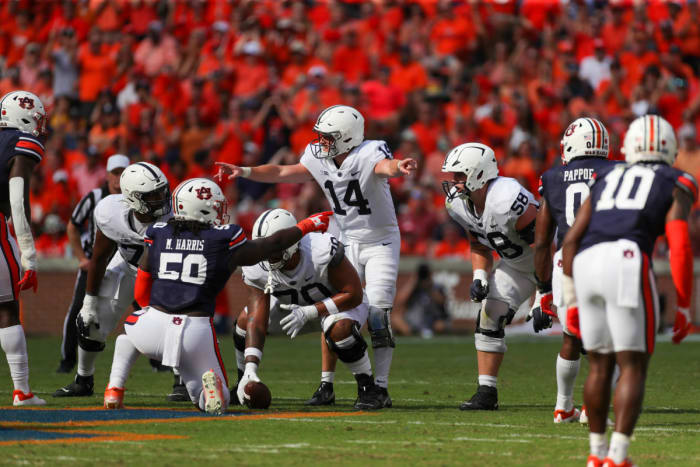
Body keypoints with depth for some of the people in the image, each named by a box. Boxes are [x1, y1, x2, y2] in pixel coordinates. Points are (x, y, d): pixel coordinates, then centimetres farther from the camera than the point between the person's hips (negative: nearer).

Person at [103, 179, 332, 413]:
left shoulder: (159, 235, 7)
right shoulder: (224, 241, 0)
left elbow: (141, 293, 15)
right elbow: (272, 245, 13)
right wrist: (306, 226, 29)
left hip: (156, 323, 2)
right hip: (197, 330, -1)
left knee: (129, 328, 38)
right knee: (218, 401, 16)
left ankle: (114, 390, 18)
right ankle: (211, 384, -21)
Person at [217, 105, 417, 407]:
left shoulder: (368, 155, -24)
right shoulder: (320, 160, -4)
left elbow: (386, 166, -47)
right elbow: (283, 173, 4)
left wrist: (398, 167, -71)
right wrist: (244, 172, -3)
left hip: (381, 243, -6)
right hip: (346, 243, 6)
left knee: (377, 314, -13)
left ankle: (381, 388, -6)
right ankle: (326, 385, 9)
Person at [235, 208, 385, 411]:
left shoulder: (323, 252, -40)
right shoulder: (257, 269, -27)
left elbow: (354, 295, -30)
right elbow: (257, 322, -28)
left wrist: (309, 312, -37)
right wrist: (250, 369, -39)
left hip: (340, 300, -5)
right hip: (292, 301, 5)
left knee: (340, 329, -38)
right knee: (245, 319, -11)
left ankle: (368, 389, -19)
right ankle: (244, 380, 11)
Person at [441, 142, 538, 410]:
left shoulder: (506, 201, -36)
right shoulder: (458, 205, -10)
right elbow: (479, 245, 9)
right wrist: (479, 278, -9)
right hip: (516, 262, 7)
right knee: (489, 317, -3)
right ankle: (486, 393, 3)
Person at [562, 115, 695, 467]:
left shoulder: (606, 180, 29)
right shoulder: (676, 186, 15)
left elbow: (571, 240, 22)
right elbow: (679, 246, 1)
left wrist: (571, 301, 26)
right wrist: (683, 308, 6)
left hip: (585, 266, 5)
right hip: (627, 266, -5)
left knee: (600, 366, 19)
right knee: (633, 368, 1)